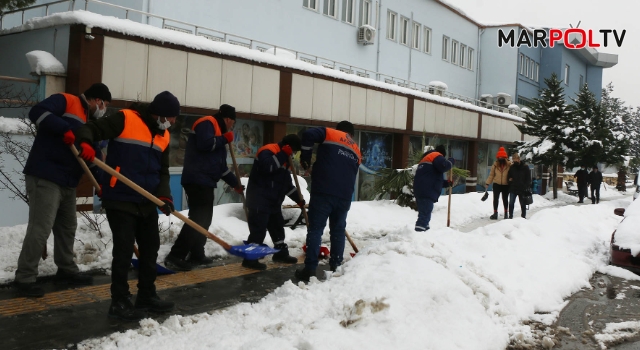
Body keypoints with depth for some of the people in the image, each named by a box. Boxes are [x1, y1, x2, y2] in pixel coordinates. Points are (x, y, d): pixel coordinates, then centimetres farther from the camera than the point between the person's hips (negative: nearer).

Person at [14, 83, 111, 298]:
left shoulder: (87, 122, 21)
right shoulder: (65, 101, -3)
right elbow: (38, 112, -21)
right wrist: (65, 131, -26)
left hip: (66, 182, 10)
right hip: (44, 178, -10)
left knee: (68, 227, 16)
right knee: (40, 229, -10)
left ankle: (66, 270, 30)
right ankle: (24, 279, -2)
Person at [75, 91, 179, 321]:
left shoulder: (164, 136, 10)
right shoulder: (125, 119, -11)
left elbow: (163, 171, 11)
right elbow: (91, 129, -12)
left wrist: (163, 195, -5)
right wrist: (84, 143, -35)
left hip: (147, 202, 8)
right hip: (120, 199, -7)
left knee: (150, 247, 13)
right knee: (124, 249, -6)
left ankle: (147, 296, 27)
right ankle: (119, 302, 6)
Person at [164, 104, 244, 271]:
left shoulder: (217, 131, 25)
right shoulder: (207, 123, -3)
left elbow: (221, 165, 28)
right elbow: (204, 143, -24)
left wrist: (235, 183, 29)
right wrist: (224, 138, -8)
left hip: (205, 182, 11)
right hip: (197, 180, -11)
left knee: (204, 219, 12)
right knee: (197, 219, -15)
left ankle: (197, 255, 18)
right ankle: (175, 256, -16)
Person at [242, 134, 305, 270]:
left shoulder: (283, 159, 18)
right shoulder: (268, 151, -11)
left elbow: (287, 183, 24)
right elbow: (267, 167, -33)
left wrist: (298, 198, 21)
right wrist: (283, 154, -25)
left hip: (273, 201, 10)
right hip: (259, 200, -10)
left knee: (278, 227, 17)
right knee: (258, 229, -10)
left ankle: (281, 253, 31)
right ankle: (249, 258, -4)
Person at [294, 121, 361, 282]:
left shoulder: (330, 133, 10)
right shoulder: (356, 151, 23)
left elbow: (308, 134, -7)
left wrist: (305, 158, 2)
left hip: (323, 191, -4)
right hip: (344, 196, 4)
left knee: (315, 229, -1)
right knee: (338, 231, 15)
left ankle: (310, 269, -3)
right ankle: (336, 267, 19)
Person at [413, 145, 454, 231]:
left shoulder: (426, 158, 33)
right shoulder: (436, 156, 3)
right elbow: (444, 166, -18)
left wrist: (446, 183, 27)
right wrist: (451, 161, 4)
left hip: (421, 192, 10)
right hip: (426, 192, -10)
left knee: (424, 215, 16)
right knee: (424, 215, -15)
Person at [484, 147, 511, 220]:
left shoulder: (509, 165, -5)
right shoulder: (495, 164, 0)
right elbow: (491, 175, 4)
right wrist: (487, 183, 0)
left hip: (506, 185, -1)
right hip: (496, 184, 1)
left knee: (505, 199, 11)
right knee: (495, 199, 1)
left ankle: (506, 213, 25)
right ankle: (495, 213, 8)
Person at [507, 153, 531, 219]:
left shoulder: (525, 167, -3)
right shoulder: (512, 167, 6)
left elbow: (528, 179, -2)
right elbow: (508, 176, 21)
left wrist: (526, 187, -10)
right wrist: (510, 179, 0)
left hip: (522, 189, -3)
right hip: (513, 188, 3)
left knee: (523, 204, 7)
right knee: (511, 203, 2)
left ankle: (523, 216, 16)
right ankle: (510, 216, 8)